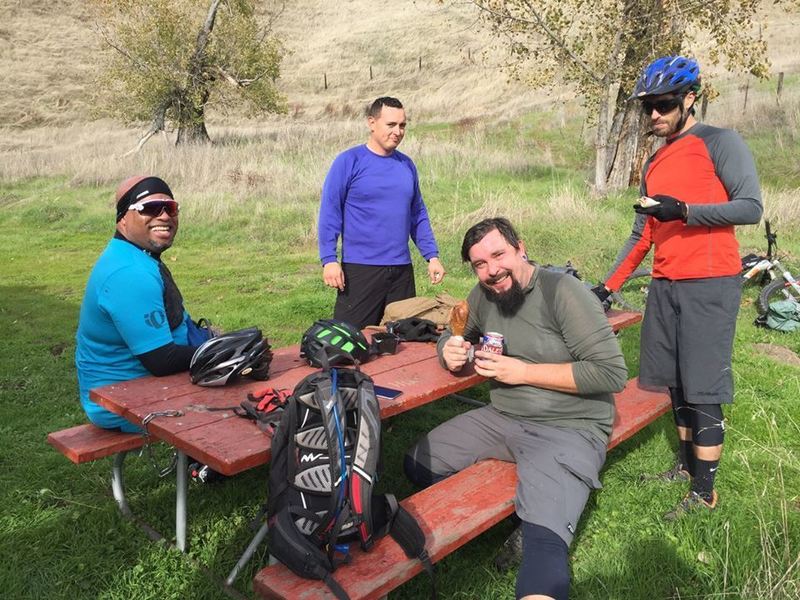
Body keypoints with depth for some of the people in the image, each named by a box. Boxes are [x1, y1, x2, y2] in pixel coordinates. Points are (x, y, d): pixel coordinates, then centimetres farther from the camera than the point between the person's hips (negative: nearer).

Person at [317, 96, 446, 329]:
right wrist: (329, 260, -14)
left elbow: (418, 215, 15)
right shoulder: (349, 161, -5)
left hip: (402, 270, 5)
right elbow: (330, 213, -7)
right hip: (359, 269, -5)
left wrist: (432, 256, 8)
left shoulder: (407, 165, 10)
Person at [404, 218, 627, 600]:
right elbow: (452, 336, 20)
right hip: (503, 419, 7)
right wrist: (451, 353, -6)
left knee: (544, 540, -29)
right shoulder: (483, 296, 3)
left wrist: (523, 372, -20)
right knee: (417, 466, 5)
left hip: (569, 429, -7)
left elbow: (612, 373, -19)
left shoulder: (561, 291, -16)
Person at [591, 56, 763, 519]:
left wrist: (684, 211, -22)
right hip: (665, 285, 7)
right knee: (676, 383, 12)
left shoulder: (721, 143, -3)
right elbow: (643, 235, 19)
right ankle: (687, 466, 27)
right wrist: (609, 285, 13)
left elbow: (751, 207, -11)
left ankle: (705, 492, 4)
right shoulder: (654, 164, 18)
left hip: (710, 284, -7)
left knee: (704, 389, -5)